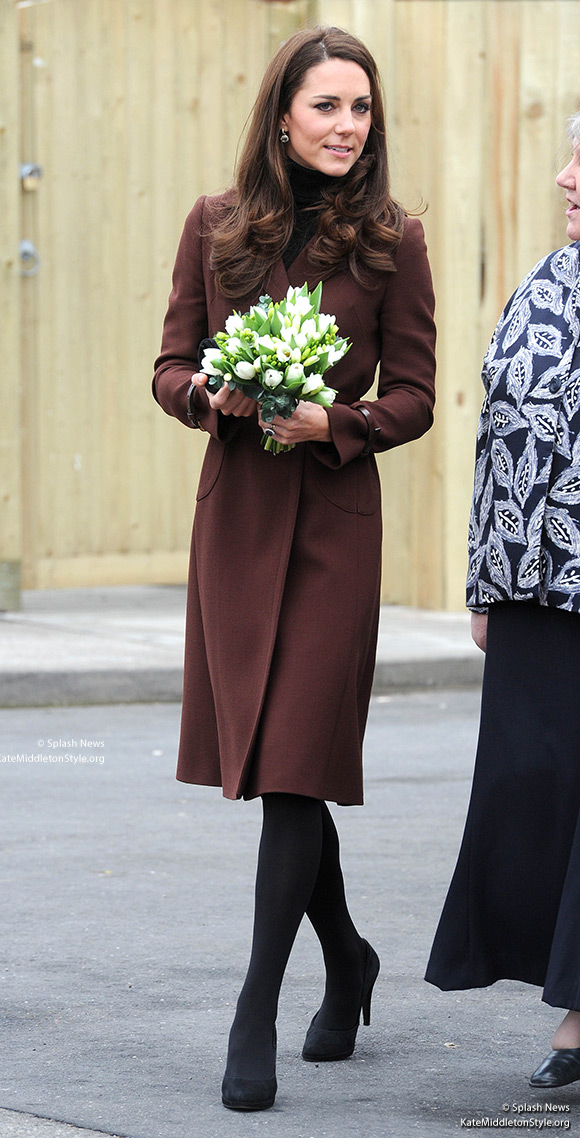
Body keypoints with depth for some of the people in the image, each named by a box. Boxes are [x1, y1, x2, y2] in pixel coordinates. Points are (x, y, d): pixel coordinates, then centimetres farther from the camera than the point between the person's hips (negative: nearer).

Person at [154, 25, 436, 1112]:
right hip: (236, 511, 3)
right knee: (270, 758, 11)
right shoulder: (215, 226, 5)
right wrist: (213, 396, -13)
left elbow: (413, 397, 0)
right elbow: (170, 369, 9)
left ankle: (256, 1019, -5)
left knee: (295, 764, -8)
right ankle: (345, 958, 33)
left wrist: (334, 422, -17)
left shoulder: (390, 240, -1)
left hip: (335, 520, -3)